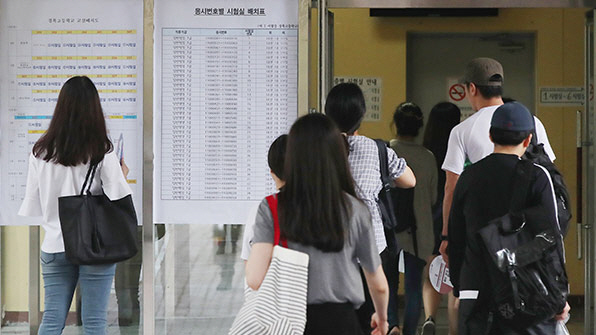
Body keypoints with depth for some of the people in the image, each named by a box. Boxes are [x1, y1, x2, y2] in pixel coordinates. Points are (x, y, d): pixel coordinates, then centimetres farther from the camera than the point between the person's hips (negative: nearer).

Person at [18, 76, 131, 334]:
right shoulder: (102, 152, -10)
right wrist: (122, 175, 7)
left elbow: (32, 205, 4)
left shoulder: (41, 151, 0)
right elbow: (118, 198, -12)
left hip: (54, 246, 3)